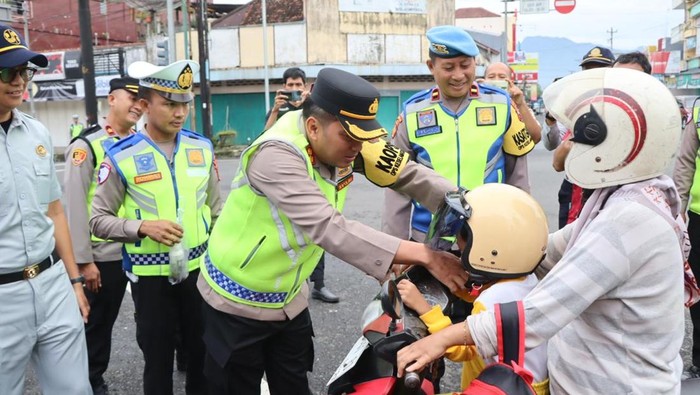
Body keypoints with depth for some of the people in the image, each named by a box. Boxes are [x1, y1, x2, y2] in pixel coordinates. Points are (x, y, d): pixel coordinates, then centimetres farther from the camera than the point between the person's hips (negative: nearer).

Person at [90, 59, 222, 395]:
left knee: (204, 352, 16)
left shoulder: (202, 148, 1)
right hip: (150, 275, -3)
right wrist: (143, 227, -21)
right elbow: (99, 220, -6)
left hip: (199, 269, 3)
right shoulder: (121, 156, -10)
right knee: (158, 358, 13)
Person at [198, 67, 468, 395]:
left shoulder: (341, 139, -12)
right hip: (238, 302, -6)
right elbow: (330, 229, -41)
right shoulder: (276, 155, -32)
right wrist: (424, 255, -44)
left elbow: (409, 174, -11)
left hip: (289, 299, 6)